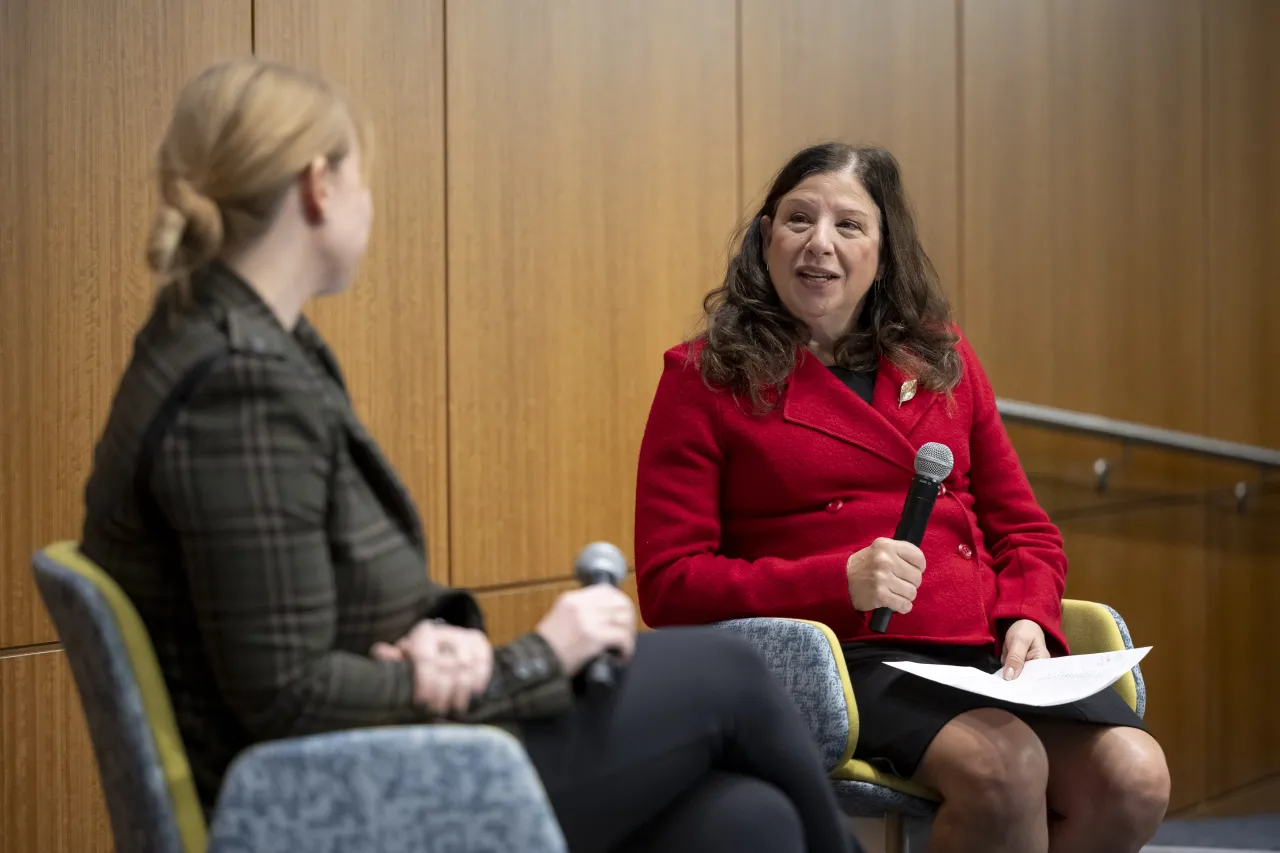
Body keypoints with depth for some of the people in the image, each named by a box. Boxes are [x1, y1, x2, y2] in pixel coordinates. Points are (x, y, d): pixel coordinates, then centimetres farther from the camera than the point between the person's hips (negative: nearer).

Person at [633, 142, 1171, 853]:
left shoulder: (943, 358, 19)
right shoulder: (706, 380, 5)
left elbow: (1025, 529, 23)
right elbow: (668, 583, -2)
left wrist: (1029, 619, 0)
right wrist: (840, 582, -14)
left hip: (986, 649, 5)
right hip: (844, 655, -5)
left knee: (1135, 777, -22)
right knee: (1005, 765, -33)